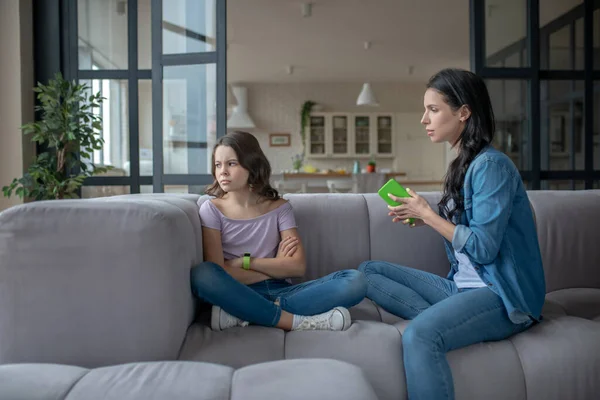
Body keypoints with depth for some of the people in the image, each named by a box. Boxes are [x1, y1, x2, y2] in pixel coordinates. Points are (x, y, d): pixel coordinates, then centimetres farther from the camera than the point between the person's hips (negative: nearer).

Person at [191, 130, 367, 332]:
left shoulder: (279, 207, 7)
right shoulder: (211, 209, 2)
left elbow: (297, 266, -3)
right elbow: (217, 273, -9)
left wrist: (244, 261, -8)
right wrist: (275, 267, -6)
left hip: (278, 292, 3)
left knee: (354, 280, -20)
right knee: (201, 275, -36)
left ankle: (240, 314, -28)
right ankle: (297, 322, -28)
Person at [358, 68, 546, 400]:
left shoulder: (491, 165, -14)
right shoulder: (463, 164, 11)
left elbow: (483, 247, -20)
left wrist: (428, 215, -11)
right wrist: (423, 219, 1)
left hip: (502, 296, -9)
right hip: (463, 286, 10)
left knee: (420, 335, -36)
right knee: (368, 271, 5)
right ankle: (436, 316, -12)